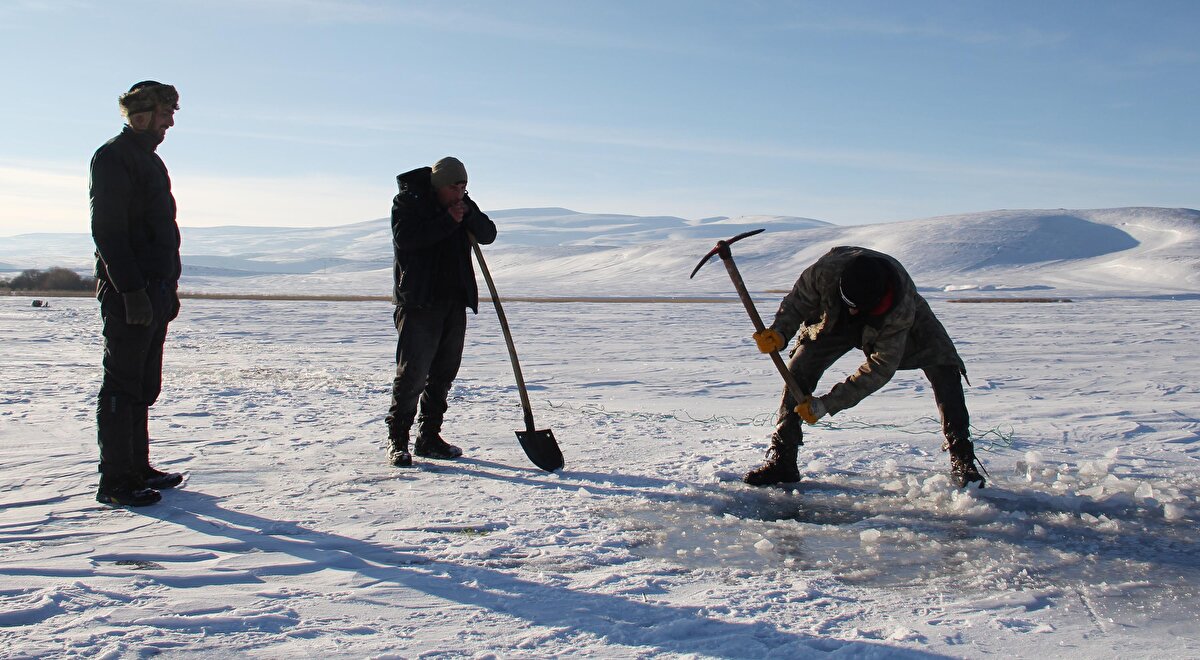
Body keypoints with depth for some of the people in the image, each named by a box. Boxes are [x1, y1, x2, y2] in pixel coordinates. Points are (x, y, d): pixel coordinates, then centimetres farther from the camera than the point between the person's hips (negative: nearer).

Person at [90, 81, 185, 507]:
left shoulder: (151, 161, 21)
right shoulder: (114, 157, -8)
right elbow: (107, 230, -16)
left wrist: (168, 289, 20)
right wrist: (131, 289, -22)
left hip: (154, 293, 9)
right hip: (129, 295, -9)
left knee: (143, 388, 13)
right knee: (122, 387, -5)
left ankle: (138, 469, 21)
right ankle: (115, 482, -1)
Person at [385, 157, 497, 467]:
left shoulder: (463, 205, 13)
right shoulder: (408, 200, -4)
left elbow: (488, 235, 5)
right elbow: (405, 238, -19)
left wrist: (468, 215, -12)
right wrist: (448, 221, -18)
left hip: (455, 300, 6)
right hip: (418, 299, -6)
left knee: (444, 372, 9)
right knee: (413, 372, -10)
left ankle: (429, 437, 18)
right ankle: (397, 441, 0)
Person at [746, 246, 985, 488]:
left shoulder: (902, 307, -43)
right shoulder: (826, 270, -41)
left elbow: (881, 368, -38)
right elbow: (797, 302, -21)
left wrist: (827, 404, -42)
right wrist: (779, 333, -43)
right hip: (834, 321, 1)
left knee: (944, 368, -19)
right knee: (799, 368, -16)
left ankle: (961, 460, -8)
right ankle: (781, 460, -8)